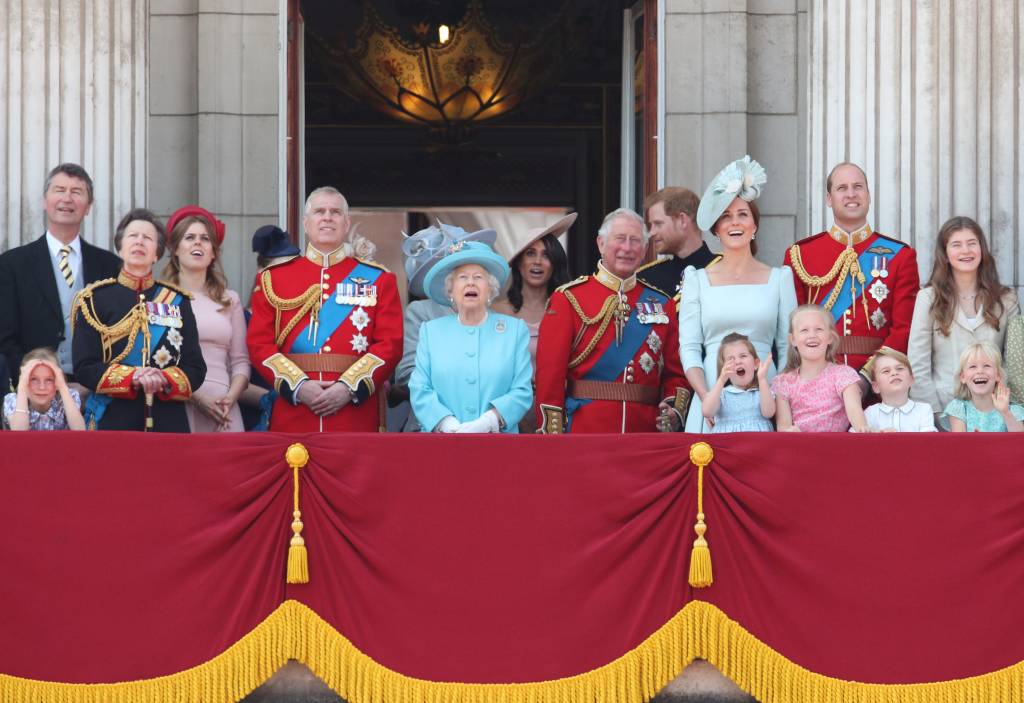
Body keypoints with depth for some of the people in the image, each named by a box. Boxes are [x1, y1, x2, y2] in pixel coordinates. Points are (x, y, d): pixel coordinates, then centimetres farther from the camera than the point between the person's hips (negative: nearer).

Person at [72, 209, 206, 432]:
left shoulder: (178, 302, 10)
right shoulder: (95, 300, 4)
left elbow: (196, 369, 6)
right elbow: (84, 367, -3)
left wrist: (165, 380, -15)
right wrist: (133, 377, -17)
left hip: (169, 422, 2)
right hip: (112, 421, -2)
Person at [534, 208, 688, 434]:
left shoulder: (662, 304, 13)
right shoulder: (568, 299, 1)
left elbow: (675, 372, 14)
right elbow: (550, 372, -4)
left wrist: (674, 410, -6)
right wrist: (553, 440, -11)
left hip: (645, 430, 3)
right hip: (584, 431, -3)